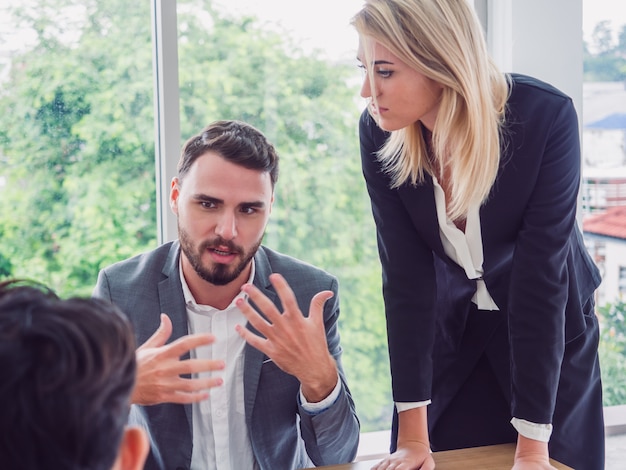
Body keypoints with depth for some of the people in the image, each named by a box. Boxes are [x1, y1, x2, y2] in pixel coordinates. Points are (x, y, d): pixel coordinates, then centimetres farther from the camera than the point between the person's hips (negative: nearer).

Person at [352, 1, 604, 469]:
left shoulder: (546, 117, -29)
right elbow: (404, 274, -18)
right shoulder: (379, 132, -20)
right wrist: (413, 432, -19)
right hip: (447, 322, 2)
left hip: (548, 324, -2)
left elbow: (541, 277, -28)